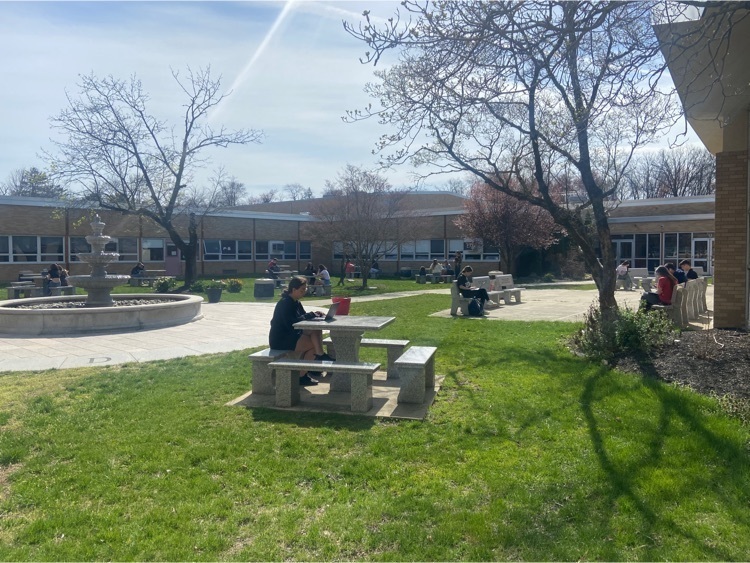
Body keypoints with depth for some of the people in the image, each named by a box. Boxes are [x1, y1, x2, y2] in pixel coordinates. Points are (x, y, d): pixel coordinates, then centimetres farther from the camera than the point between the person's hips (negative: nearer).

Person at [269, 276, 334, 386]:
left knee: (317, 331, -8)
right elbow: (291, 323, -26)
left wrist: (314, 315, -9)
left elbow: (303, 316, 12)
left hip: (292, 335, 9)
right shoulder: (285, 303, -18)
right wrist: (311, 315, -22)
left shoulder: (296, 302, 12)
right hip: (279, 339, -9)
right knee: (314, 344, -19)